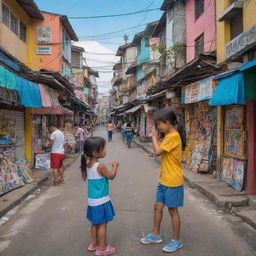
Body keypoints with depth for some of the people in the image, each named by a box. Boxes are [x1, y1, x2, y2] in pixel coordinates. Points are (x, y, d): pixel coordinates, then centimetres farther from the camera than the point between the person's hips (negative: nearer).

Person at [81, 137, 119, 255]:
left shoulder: (87, 165, 1)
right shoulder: (100, 166, -23)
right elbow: (111, 176, -9)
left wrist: (111, 167, 6)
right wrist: (115, 166, 4)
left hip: (92, 201, 8)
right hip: (101, 201, -8)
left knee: (95, 223, 21)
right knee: (102, 225, 7)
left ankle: (94, 243, 35)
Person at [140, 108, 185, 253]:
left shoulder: (174, 136, -20)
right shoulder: (169, 136, 11)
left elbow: (158, 151, -22)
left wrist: (154, 137, -11)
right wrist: (156, 139, 1)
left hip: (173, 181, -9)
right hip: (164, 180, 9)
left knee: (173, 210, 4)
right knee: (158, 206, 16)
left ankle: (177, 241, 20)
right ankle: (156, 235, 32)